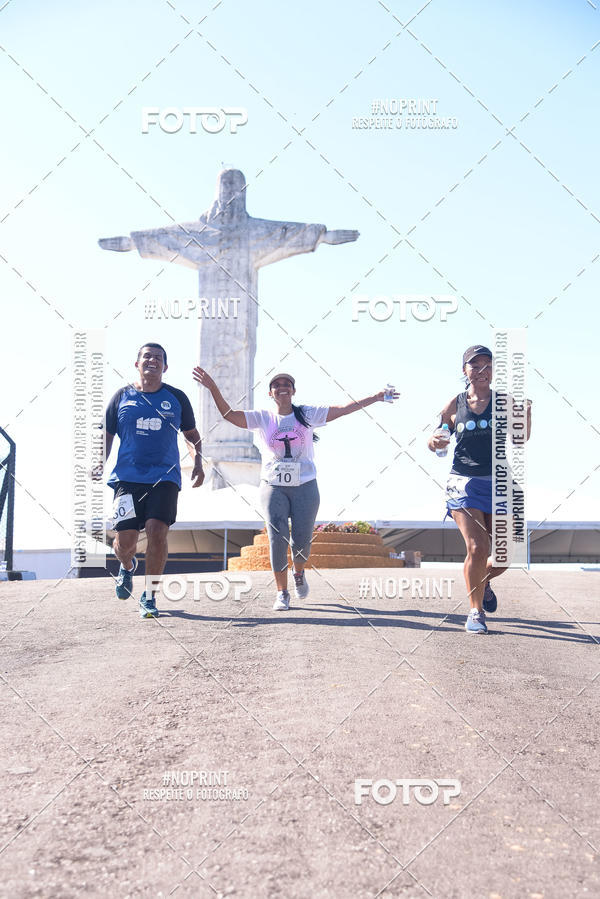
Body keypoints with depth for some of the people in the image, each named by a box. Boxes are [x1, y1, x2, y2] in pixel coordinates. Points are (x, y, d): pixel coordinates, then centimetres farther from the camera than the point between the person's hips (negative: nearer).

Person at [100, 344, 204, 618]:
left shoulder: (177, 398, 9)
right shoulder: (122, 396, 8)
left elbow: (191, 434, 18)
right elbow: (106, 436, 14)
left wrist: (197, 461, 2)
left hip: (164, 477, 0)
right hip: (127, 476, 1)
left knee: (157, 532, -16)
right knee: (125, 538, -5)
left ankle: (149, 596, 2)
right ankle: (127, 566, 34)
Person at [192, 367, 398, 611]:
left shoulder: (307, 415, 3)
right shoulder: (262, 418, 1)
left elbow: (344, 409, 1)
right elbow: (228, 414, -8)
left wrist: (376, 397, -4)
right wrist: (213, 388, -21)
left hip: (305, 486, 1)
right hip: (273, 487, 0)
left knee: (302, 540, 2)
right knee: (277, 539, -8)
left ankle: (299, 574, 35)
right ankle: (282, 593, 5)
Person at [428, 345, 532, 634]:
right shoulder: (455, 405, 3)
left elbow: (520, 440, -6)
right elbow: (433, 442, 10)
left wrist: (526, 416, -25)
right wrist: (435, 441, -13)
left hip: (498, 485, 2)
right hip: (464, 484, -2)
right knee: (477, 549, -14)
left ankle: (483, 581, 38)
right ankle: (476, 612, 5)